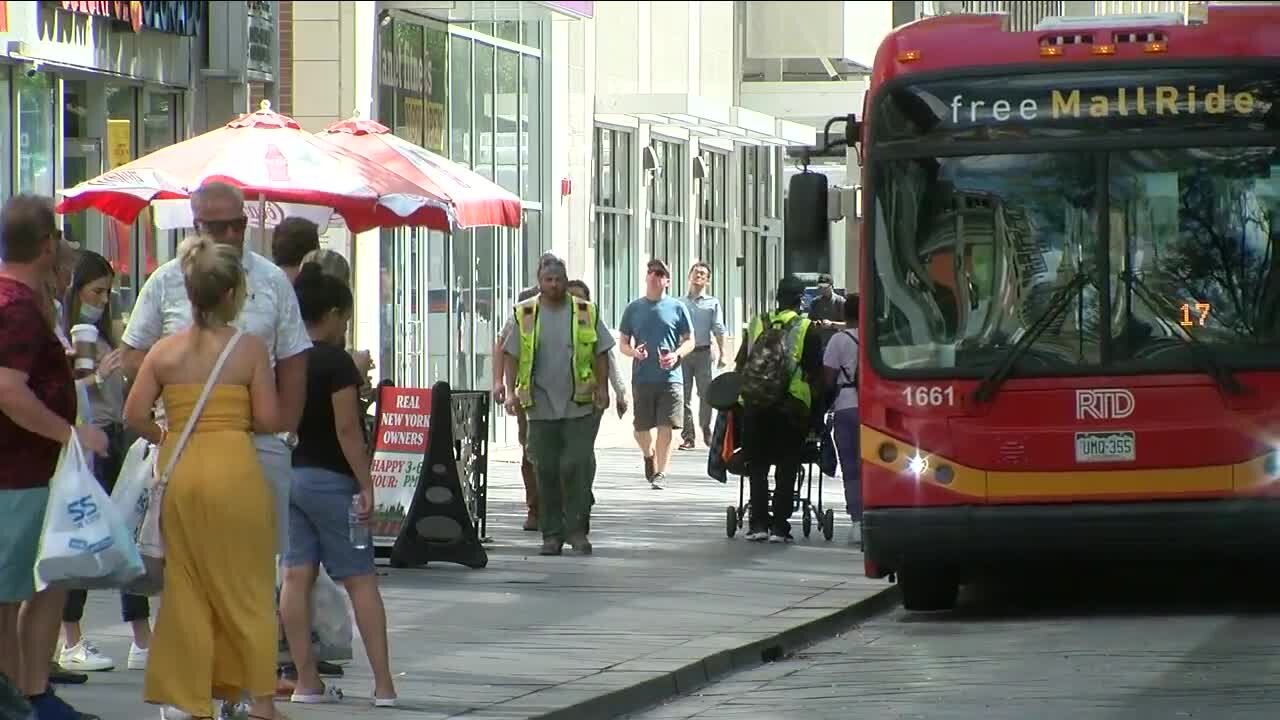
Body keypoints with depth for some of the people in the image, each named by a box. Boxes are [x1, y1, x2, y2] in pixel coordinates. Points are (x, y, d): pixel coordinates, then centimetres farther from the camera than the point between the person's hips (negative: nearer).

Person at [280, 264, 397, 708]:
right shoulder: (336, 362, -13)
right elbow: (347, 429, -16)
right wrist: (365, 484, -13)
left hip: (287, 475, 6)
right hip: (330, 479, -6)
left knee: (297, 577, 3)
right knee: (361, 580, -1)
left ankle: (307, 682, 3)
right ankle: (383, 684, -4)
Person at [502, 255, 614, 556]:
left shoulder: (586, 313, 5)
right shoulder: (525, 315, 6)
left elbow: (601, 353, 8)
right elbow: (512, 354, 8)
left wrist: (602, 387, -1)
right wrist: (511, 390, -2)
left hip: (579, 405, -1)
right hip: (541, 407, 1)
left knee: (576, 466, -7)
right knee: (546, 470, 4)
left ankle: (576, 529, 1)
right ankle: (551, 534, 11)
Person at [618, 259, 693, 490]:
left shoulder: (677, 308, 5)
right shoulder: (633, 309, 8)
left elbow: (689, 341, 9)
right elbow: (623, 343, 12)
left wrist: (677, 355, -11)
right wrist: (633, 352, -10)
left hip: (670, 377, -2)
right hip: (641, 376, 2)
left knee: (666, 427, -9)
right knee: (641, 429, 6)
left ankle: (661, 473, -5)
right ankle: (649, 455, 36)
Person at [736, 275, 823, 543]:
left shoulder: (757, 325, 10)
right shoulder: (807, 330, 1)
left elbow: (741, 366, 12)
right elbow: (816, 374, -1)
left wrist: (745, 391, 24)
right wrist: (816, 400, 12)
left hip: (755, 404, 2)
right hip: (792, 406, -2)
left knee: (757, 465, 11)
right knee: (786, 467, 5)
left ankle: (758, 523, 7)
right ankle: (779, 525, 2)